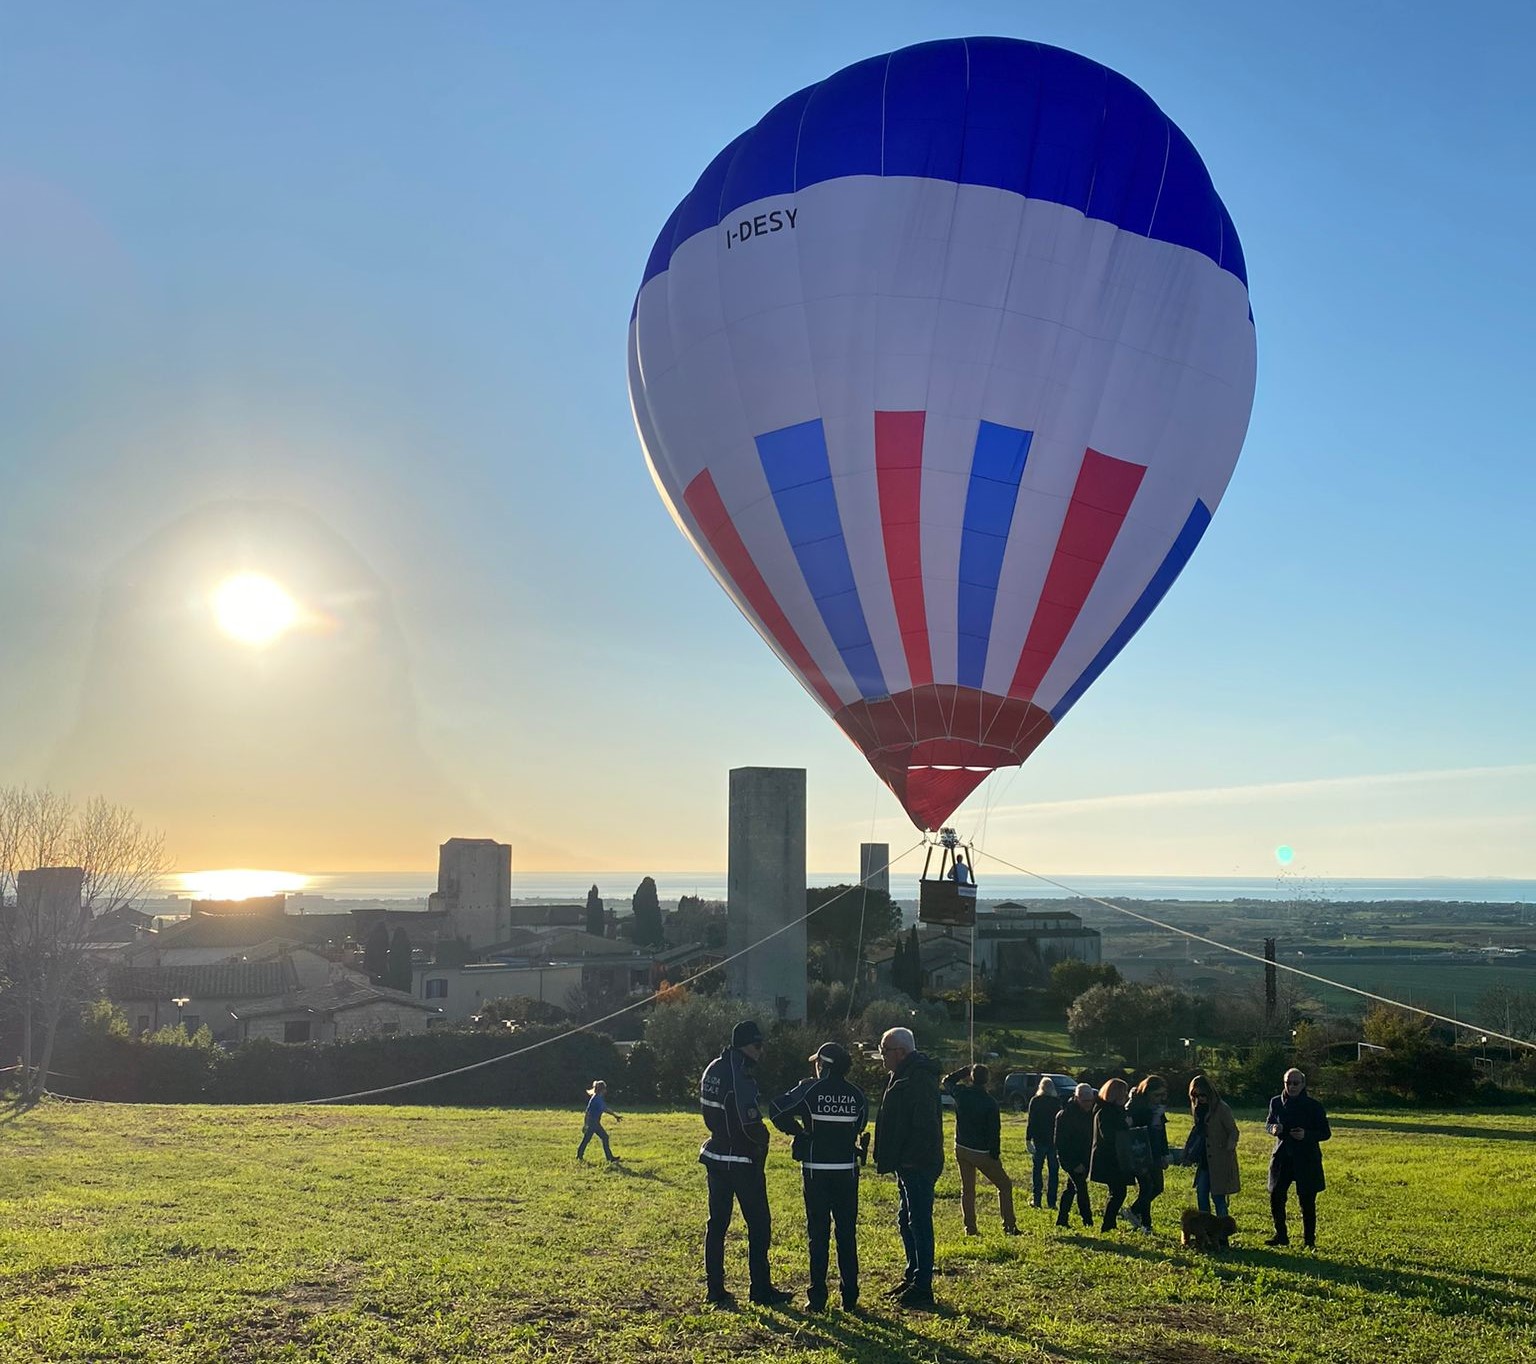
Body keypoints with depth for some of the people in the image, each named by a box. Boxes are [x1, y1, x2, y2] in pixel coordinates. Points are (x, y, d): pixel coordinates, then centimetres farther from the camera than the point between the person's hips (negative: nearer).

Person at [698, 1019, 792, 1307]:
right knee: (758, 1224, 3)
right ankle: (761, 1290, 8)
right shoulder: (740, 1076, -21)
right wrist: (763, 1138, -7)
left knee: (717, 1223, 11)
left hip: (716, 1155, 8)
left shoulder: (712, 1070, 7)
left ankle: (715, 1289, 14)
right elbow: (750, 1123, -27)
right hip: (742, 1161, -8)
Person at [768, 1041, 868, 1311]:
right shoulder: (857, 1094, 0)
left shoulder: (810, 1090, -8)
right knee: (847, 1234, 11)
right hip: (847, 1171, 2)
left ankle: (817, 1297, 5)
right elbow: (861, 1126, 10)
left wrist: (798, 1131, -1)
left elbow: (777, 1109, -14)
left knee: (818, 1233, 5)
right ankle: (850, 1296, 13)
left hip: (816, 1171, -2)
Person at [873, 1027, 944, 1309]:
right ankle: (913, 1278, 27)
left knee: (919, 1223, -5)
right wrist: (892, 1159, 18)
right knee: (907, 1222, 17)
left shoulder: (918, 1079, -19)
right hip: (908, 1166, 11)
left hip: (918, 1166, -11)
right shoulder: (904, 1077, 16)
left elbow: (924, 1124, -25)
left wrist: (910, 1159, -23)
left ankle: (922, 1288, 0)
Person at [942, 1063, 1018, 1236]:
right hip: (982, 1152, -4)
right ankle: (1009, 1227, 6)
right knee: (1004, 1186, 9)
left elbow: (947, 1081, 18)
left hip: (962, 1149, 4)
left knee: (967, 1189, 13)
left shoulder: (961, 1093, -5)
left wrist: (966, 1070, 18)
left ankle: (970, 1228, 10)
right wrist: (995, 1155, -6)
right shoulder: (990, 1102, -16)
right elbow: (994, 1131, -14)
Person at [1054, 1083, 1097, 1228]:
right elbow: (1060, 1143, -16)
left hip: (1084, 1158, 6)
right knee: (1081, 1187, -12)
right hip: (1070, 1158, -6)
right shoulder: (1065, 1115, -17)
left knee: (1071, 1188, 12)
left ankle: (1061, 1220, 21)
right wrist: (1074, 1164, -18)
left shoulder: (1091, 1111, 1)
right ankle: (1088, 1222, -7)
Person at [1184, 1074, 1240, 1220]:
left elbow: (1233, 1132, -9)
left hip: (1220, 1160, -7)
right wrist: (1189, 1154, 11)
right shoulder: (1198, 1109, 8)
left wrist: (1228, 1148, -25)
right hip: (1204, 1160, 7)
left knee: (1218, 1196, -4)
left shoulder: (1221, 1109, -13)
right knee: (1201, 1193, 5)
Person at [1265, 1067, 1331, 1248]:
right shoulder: (1276, 1102, 3)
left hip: (1306, 1159, -3)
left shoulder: (1313, 1106, -7)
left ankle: (1309, 1240, 14)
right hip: (1282, 1157, 3)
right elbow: (1268, 1123, 15)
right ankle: (1280, 1235, 17)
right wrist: (1273, 1128, -8)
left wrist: (1307, 1135, -20)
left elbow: (1326, 1132, -3)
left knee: (1307, 1201, 1)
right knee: (1276, 1196, 2)